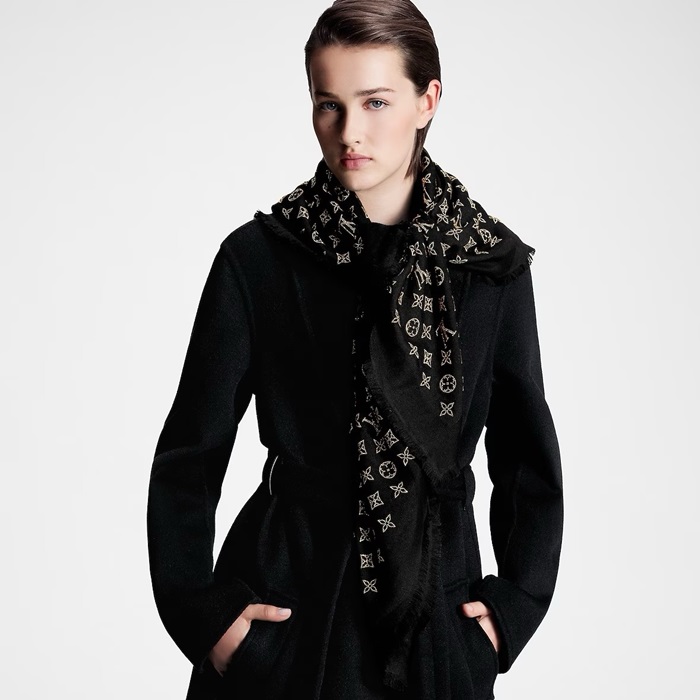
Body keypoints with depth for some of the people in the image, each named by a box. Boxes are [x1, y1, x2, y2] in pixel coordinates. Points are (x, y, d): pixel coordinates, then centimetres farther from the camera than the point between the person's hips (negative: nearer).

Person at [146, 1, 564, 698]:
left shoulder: (495, 263, -2)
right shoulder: (256, 258, -7)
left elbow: (528, 463, 6)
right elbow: (189, 457, -1)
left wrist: (514, 605, 0)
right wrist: (199, 610, -6)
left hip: (437, 622, 2)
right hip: (285, 607, -1)